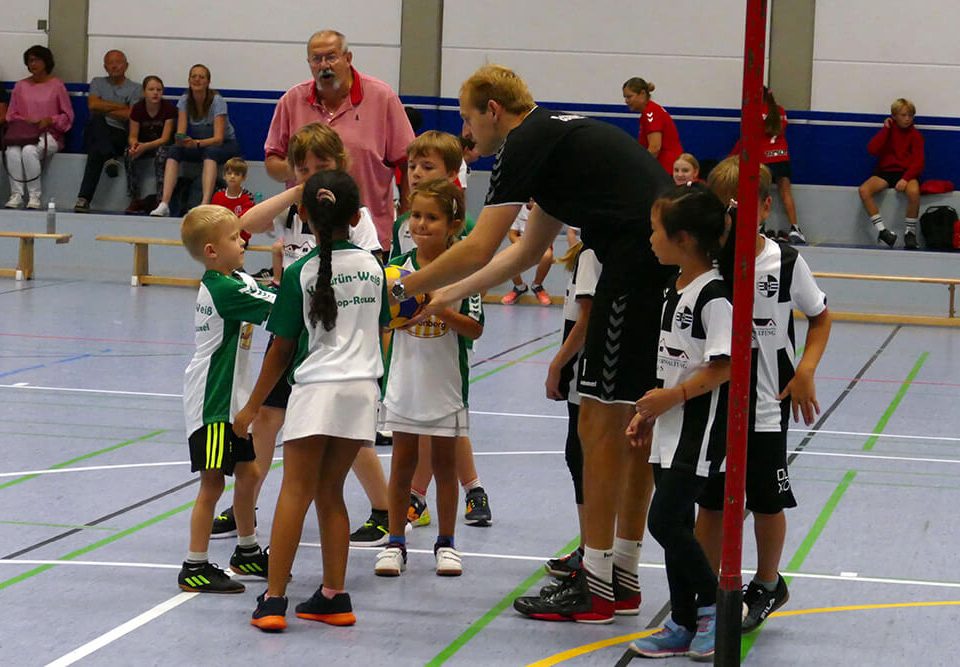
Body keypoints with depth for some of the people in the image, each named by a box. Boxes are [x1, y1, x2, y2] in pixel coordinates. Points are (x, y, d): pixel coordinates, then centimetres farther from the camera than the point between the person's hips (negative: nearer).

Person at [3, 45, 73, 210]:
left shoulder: (57, 85, 4)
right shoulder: (21, 86, 15)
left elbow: (67, 117, 5)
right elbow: (11, 116, 15)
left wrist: (49, 120, -12)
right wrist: (24, 122, -5)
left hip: (49, 135, -3)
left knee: (29, 150, -36)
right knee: (12, 151, -32)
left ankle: (35, 195, -27)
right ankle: (16, 195, -29)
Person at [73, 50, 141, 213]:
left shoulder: (135, 89, 12)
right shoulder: (97, 82, 20)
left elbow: (131, 115, -6)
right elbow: (93, 105, -1)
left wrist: (105, 109, -3)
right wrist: (121, 106, -2)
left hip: (120, 135, -2)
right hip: (97, 133, 2)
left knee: (96, 151, -35)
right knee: (96, 118, -35)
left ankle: (84, 198, -40)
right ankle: (109, 158, -49)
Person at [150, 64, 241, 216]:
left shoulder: (217, 101, -20)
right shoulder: (184, 100, -8)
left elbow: (218, 138, -27)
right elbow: (180, 132, -14)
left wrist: (196, 143, -45)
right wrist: (180, 139, -38)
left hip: (225, 145, -4)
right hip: (196, 146, 4)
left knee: (210, 151, -38)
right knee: (173, 150, -25)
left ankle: (205, 204, -53)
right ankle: (164, 204, -37)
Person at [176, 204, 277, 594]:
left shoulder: (236, 281, 10)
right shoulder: (222, 289, -20)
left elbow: (270, 297, 7)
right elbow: (278, 308, -24)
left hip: (231, 399, 10)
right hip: (210, 400, -10)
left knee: (247, 472, 17)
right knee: (212, 482, -6)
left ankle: (247, 553, 32)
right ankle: (195, 568, -1)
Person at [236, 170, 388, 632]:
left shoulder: (300, 273, -5)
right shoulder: (371, 266, 7)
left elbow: (282, 349, -2)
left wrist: (252, 407, 6)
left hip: (316, 389, -4)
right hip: (363, 390, 4)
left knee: (294, 493, -5)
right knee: (330, 493, 13)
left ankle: (274, 600, -9)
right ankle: (334, 597, 13)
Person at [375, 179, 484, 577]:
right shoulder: (397, 268, 0)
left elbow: (475, 329, -11)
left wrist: (442, 310, -25)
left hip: (445, 384, -2)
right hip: (404, 381, 2)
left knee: (444, 462, 9)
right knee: (402, 462, 7)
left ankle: (446, 544, 21)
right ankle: (395, 543, 16)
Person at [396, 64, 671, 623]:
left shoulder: (526, 142, -3)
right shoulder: (560, 135, 26)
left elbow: (478, 249, -7)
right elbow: (530, 250, 34)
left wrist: (403, 288, 6)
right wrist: (452, 294, 35)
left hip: (638, 269, -10)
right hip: (672, 272, 10)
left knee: (602, 419, -3)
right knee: (636, 420, 15)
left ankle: (595, 587, 1)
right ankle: (623, 576, 22)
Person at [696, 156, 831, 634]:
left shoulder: (786, 263, -8)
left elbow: (821, 317, 7)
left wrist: (805, 371, -5)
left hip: (766, 408, -1)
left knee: (768, 503, 11)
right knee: (711, 502, 7)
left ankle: (767, 585, 32)